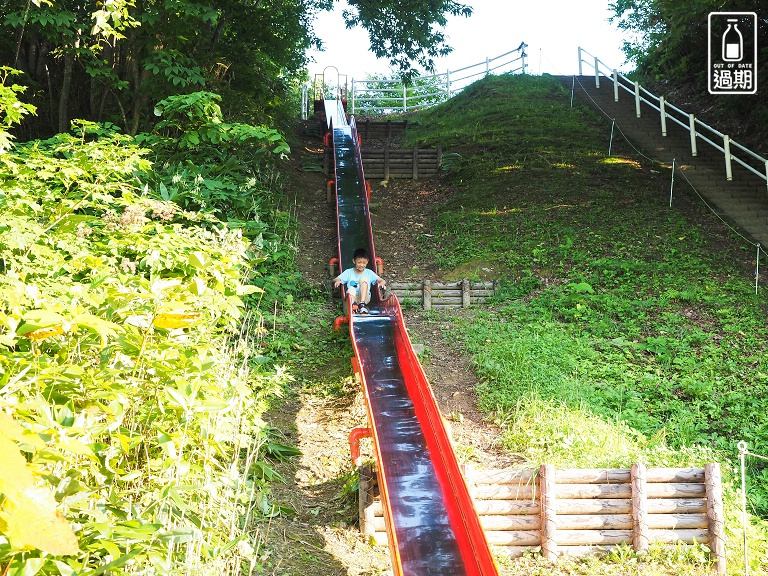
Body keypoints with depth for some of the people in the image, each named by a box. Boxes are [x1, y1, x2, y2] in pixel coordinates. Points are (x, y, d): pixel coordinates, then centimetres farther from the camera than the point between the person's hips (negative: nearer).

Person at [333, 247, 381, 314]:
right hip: (353, 298, 0)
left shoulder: (369, 273, 11)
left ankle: (362, 304, -34)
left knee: (363, 279, -19)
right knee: (351, 289, -32)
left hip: (365, 298, 0)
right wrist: (337, 281, -23)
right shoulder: (348, 272, 10)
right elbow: (335, 280, 2)